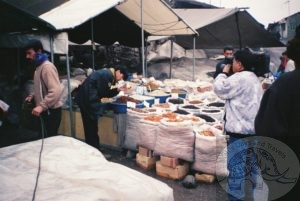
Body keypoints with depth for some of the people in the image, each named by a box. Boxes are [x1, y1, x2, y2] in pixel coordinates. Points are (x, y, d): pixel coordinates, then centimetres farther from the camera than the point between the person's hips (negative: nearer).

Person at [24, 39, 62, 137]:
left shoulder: (47, 66, -17)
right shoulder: (39, 66, 14)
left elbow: (56, 91, -28)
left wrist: (41, 106, -31)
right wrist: (32, 96, 9)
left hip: (50, 111, -10)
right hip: (45, 111, 10)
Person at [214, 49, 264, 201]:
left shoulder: (239, 78, -16)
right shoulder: (254, 79, 15)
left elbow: (219, 89, -8)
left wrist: (224, 73, 3)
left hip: (241, 129, -10)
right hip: (254, 128, 10)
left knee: (235, 165, -1)